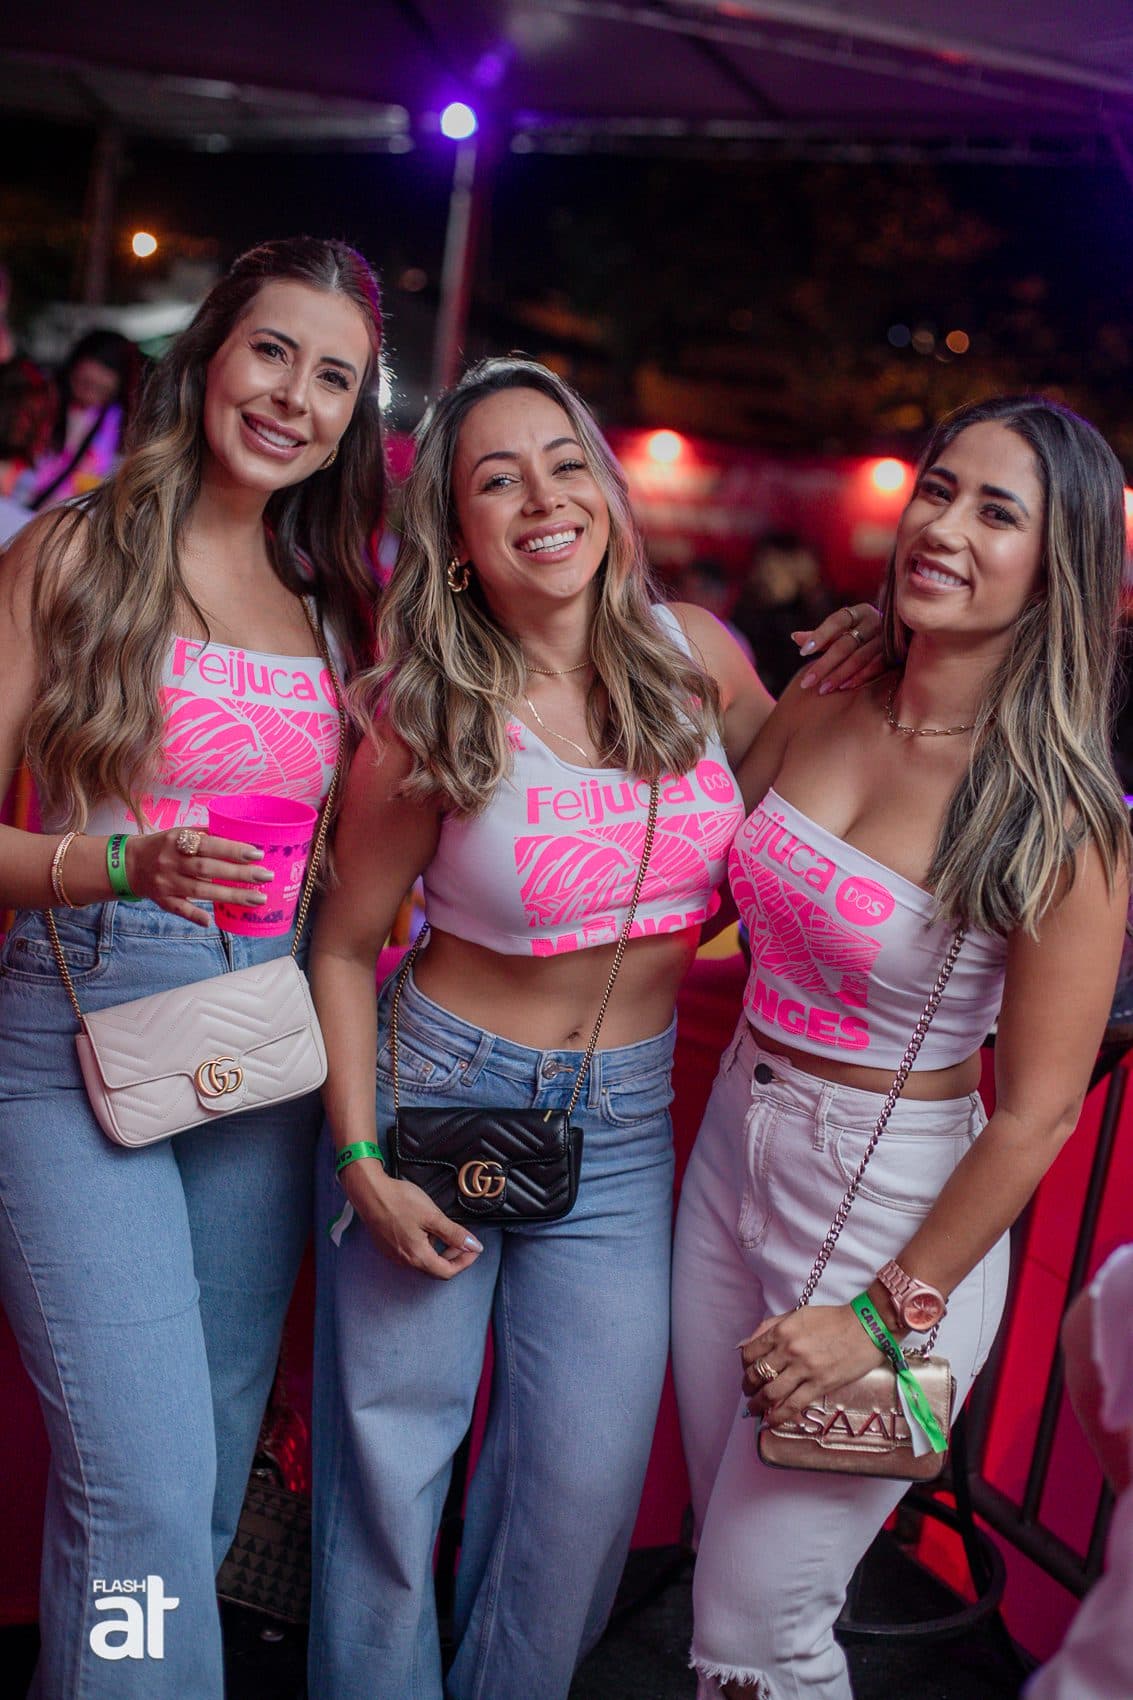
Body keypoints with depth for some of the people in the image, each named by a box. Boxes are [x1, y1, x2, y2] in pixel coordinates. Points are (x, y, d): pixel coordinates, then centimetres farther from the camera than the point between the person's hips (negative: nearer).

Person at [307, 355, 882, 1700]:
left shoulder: (697, 656, -5)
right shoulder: (428, 718, -13)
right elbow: (343, 946, -3)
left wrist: (834, 705, -5)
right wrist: (360, 1162, -8)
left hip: (624, 1125, 3)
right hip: (438, 1088, -2)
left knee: (586, 1486, 10)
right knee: (387, 1463, 7)